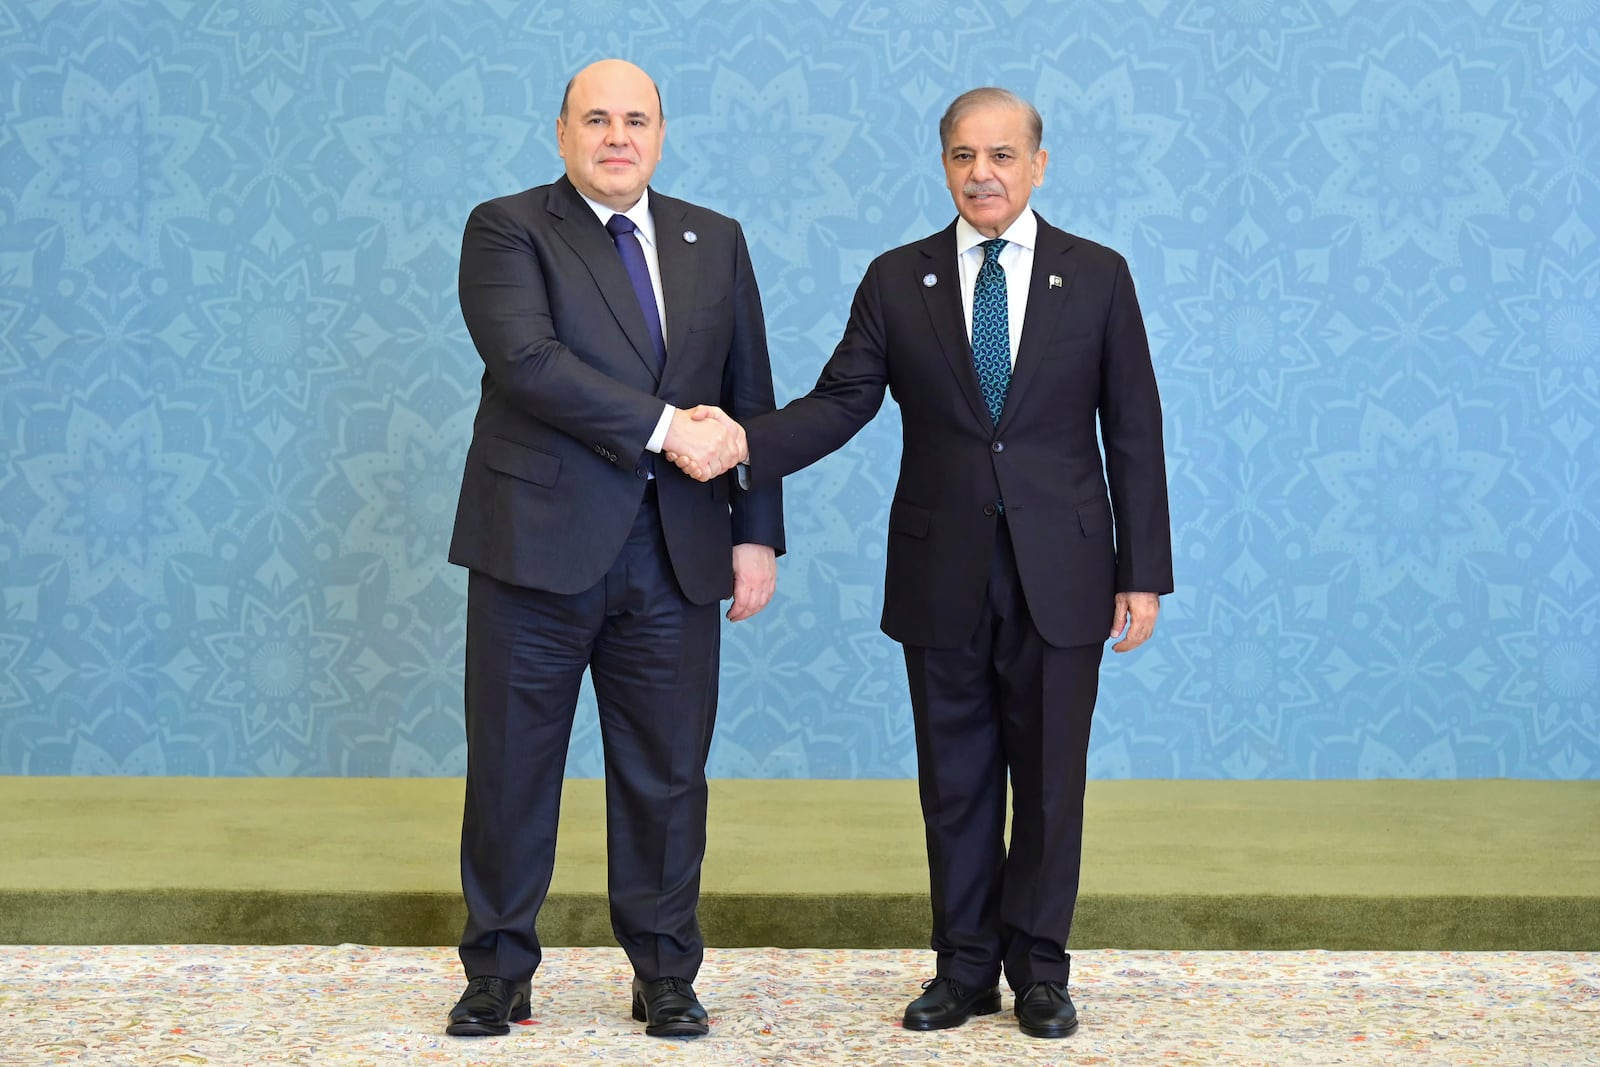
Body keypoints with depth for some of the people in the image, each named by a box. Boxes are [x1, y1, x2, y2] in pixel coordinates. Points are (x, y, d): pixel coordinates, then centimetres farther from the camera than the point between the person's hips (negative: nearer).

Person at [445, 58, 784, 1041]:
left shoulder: (716, 243, 13)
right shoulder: (507, 230, 0)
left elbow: (750, 402, 12)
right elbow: (527, 360, -17)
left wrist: (758, 534, 5)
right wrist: (663, 426, -20)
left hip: (675, 556, 3)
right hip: (540, 545, -3)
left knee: (667, 775, 8)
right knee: (512, 768, 6)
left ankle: (666, 975, 22)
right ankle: (499, 970, 21)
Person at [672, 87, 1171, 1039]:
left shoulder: (1098, 277, 2)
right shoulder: (897, 281, 4)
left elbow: (1134, 432, 1)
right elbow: (840, 403, -2)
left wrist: (1144, 570, -2)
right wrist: (744, 444, -21)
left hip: (1060, 575, -1)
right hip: (943, 576, 1)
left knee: (1050, 778, 6)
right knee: (955, 781, 9)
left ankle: (1039, 969, 20)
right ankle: (966, 969, 22)